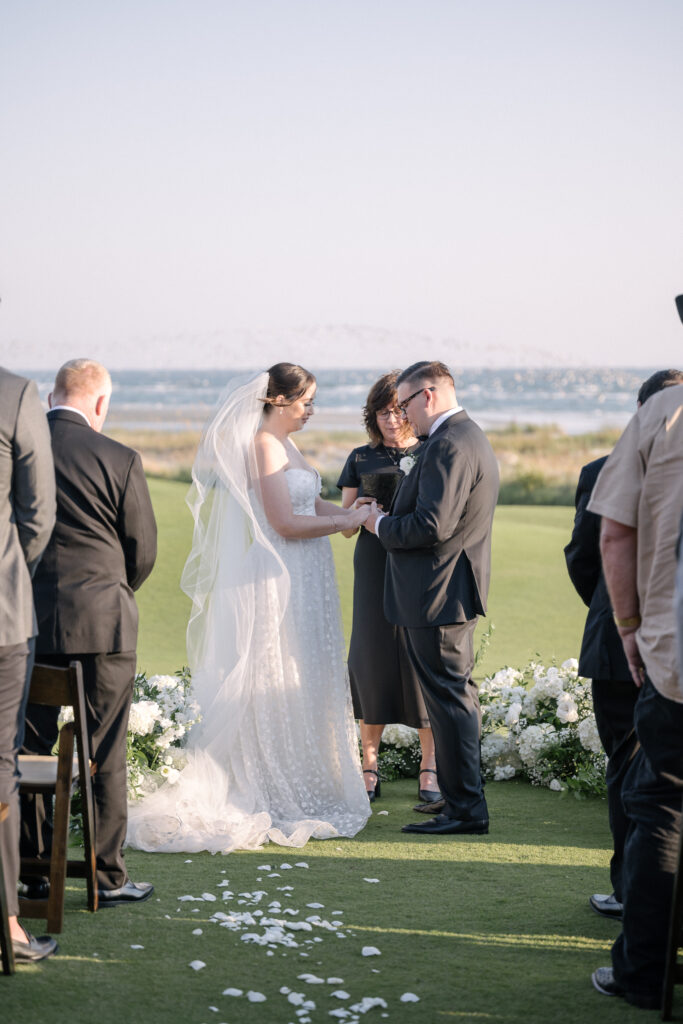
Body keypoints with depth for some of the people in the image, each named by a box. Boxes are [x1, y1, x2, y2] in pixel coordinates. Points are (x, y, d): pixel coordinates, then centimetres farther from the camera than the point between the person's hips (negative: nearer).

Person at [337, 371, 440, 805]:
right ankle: (369, 765, 8)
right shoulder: (362, 459, 12)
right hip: (375, 569, 1)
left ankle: (430, 767, 6)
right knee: (372, 657, -2)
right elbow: (346, 525, 13)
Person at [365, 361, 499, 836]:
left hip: (438, 595, -11)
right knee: (460, 696, 16)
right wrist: (391, 520, 12)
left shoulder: (449, 445, -19)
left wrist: (382, 524, -10)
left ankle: (465, 809, 2)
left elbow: (432, 525, -26)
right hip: (458, 590, 11)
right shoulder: (472, 437, 15)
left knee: (449, 698, -4)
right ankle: (468, 801, 25)